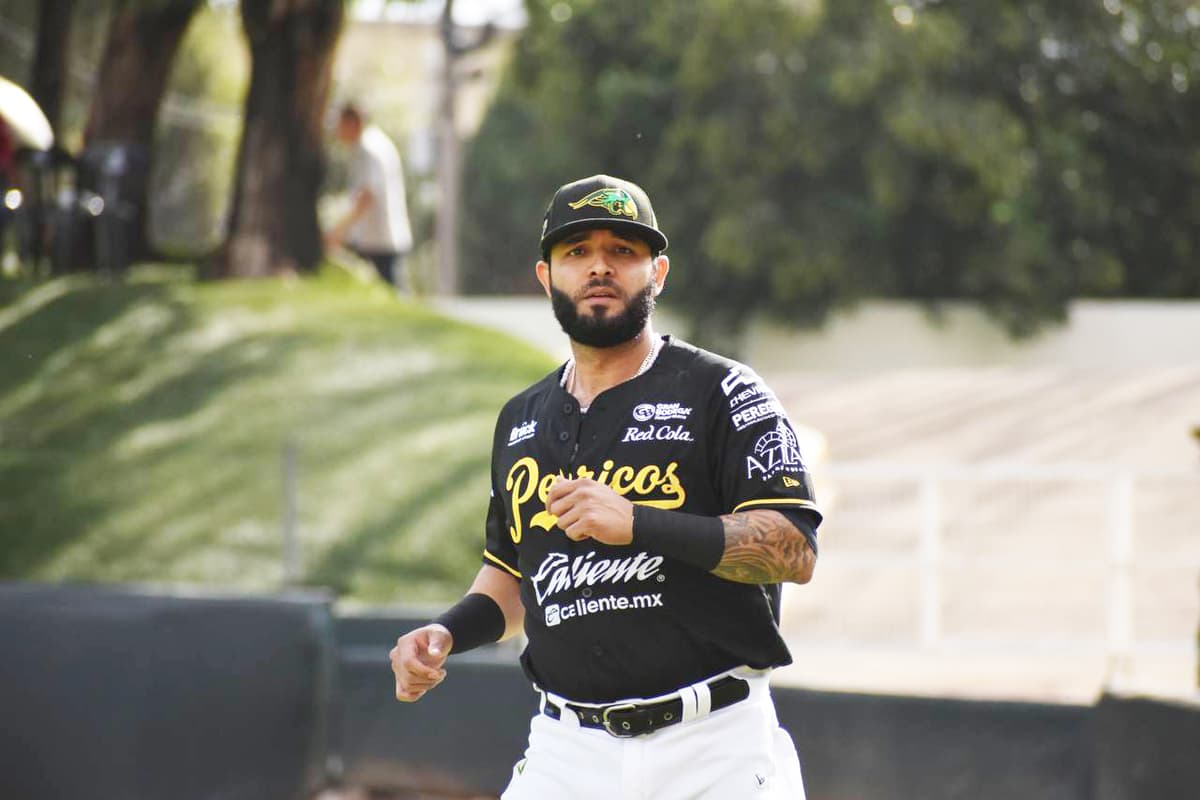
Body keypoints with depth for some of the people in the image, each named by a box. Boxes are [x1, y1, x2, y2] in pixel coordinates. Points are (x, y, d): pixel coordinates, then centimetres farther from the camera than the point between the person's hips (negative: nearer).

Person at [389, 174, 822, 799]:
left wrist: (638, 523, -22)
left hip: (715, 748, -4)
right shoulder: (521, 420, 15)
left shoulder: (720, 392, -3)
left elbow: (795, 552, -13)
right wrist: (446, 634, 6)